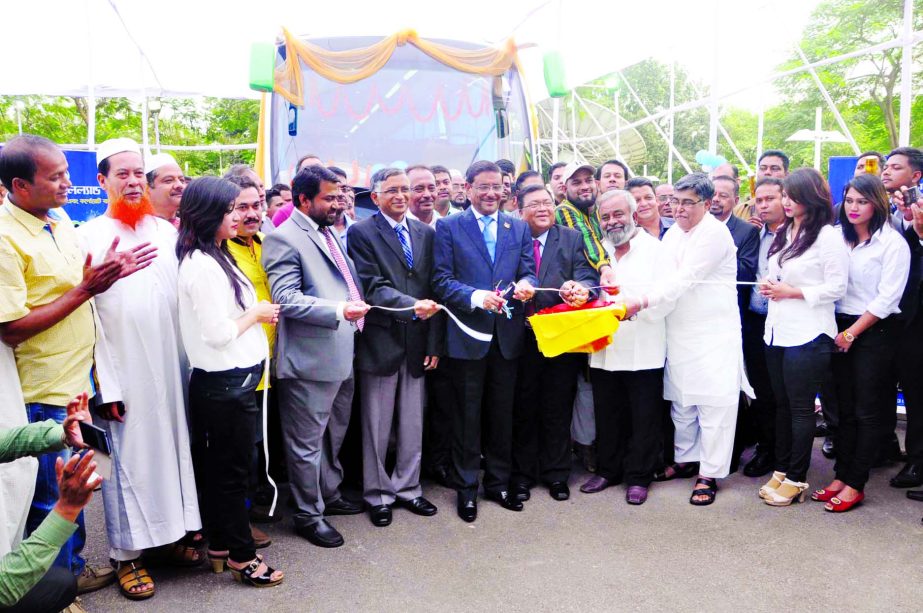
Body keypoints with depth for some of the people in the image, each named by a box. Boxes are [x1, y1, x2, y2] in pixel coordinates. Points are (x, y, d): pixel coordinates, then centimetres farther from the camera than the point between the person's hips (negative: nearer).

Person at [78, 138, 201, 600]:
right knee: (129, 457, 5)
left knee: (175, 446, 11)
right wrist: (105, 384, -11)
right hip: (125, 371, -3)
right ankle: (127, 553, 20)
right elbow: (87, 313, -7)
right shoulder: (90, 236, -3)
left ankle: (177, 531, 27)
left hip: (174, 366, 3)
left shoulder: (167, 231, 8)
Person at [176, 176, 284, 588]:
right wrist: (256, 313, -9)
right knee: (233, 470, 3)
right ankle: (242, 557, 18)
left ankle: (219, 545, 32)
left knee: (220, 467, 18)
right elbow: (217, 333, -22)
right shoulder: (202, 265, -19)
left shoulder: (214, 257, 10)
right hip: (227, 383, -10)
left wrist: (257, 312, 6)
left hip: (228, 380, 10)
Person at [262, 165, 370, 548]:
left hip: (342, 355, 9)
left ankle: (329, 495, 38)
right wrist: (338, 310, -27)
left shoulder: (329, 233, 16)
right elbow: (285, 298, -21)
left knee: (334, 435, 22)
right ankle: (308, 515, 17)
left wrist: (357, 307, 14)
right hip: (311, 358, -9)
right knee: (307, 442, 4)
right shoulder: (284, 238, -12)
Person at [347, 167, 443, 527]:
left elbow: (433, 290, 8)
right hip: (380, 341, -4)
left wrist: (434, 342, 3)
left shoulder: (426, 233, 10)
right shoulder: (362, 233, -4)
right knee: (376, 427, 8)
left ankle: (407, 488, 29)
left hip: (417, 343, 4)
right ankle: (377, 495, 23)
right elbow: (371, 287, -14)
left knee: (413, 424, 13)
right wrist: (412, 306, -26)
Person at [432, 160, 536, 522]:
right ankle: (467, 489, 20)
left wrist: (526, 284, -17)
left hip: (507, 335, 3)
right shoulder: (448, 227, 1)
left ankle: (498, 482, 28)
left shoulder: (519, 228, 11)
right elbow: (441, 279, -7)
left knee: (502, 414, 13)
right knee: (467, 417, 6)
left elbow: (528, 272, 7)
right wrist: (475, 297, -22)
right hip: (468, 335, -3)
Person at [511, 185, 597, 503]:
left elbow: (586, 275, -5)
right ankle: (523, 473, 25)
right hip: (522, 337, 0)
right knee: (523, 409, 10)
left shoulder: (572, 238, 6)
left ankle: (556, 473, 25)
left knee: (558, 409, 10)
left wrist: (582, 288, -27)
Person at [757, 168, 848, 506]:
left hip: (807, 337, -7)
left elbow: (836, 288, -12)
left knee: (801, 407, 1)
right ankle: (781, 470, 25)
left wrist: (792, 292, -14)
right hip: (777, 332, 7)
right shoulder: (783, 232, 14)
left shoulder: (828, 236, -9)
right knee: (781, 403, 14)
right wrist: (769, 286, 3)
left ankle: (796, 479, 12)